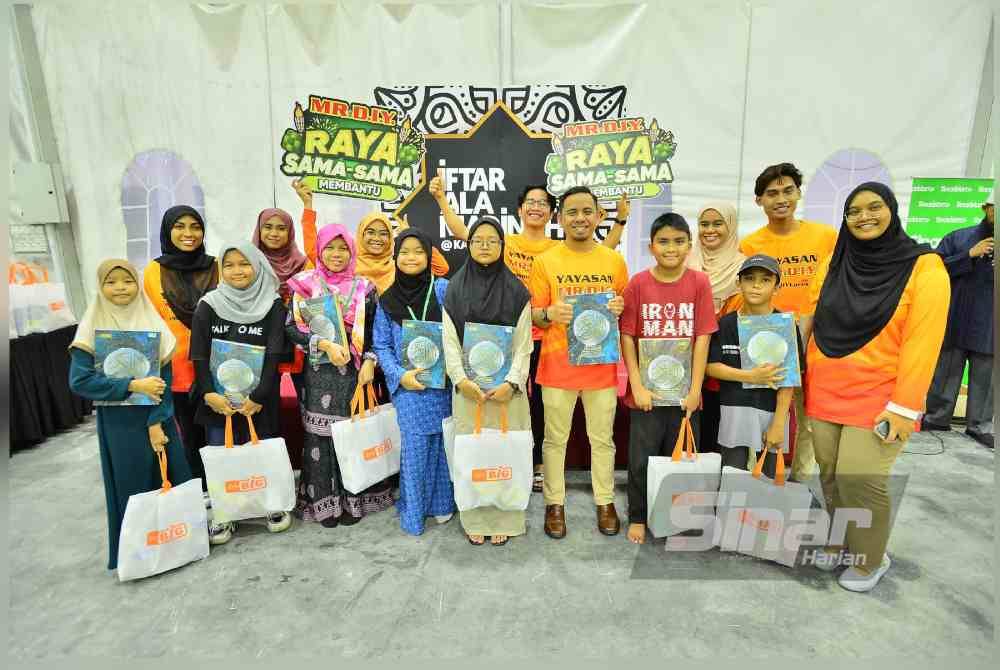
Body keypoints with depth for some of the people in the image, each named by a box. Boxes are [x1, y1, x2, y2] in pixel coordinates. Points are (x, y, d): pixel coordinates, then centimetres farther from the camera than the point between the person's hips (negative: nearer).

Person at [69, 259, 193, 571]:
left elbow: (164, 378, -3)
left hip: (158, 417, 2)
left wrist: (157, 422, -11)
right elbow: (79, 381, -11)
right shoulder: (92, 327, -4)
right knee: (130, 487, 6)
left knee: (170, 479, 6)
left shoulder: (153, 323, 0)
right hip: (118, 422, -2)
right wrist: (133, 385, -20)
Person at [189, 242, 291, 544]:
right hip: (217, 397, 2)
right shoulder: (208, 305, 2)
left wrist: (258, 396, -16)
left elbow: (275, 355, -10)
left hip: (259, 398, -1)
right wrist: (208, 393, -13)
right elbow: (199, 355, -2)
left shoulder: (273, 305, -4)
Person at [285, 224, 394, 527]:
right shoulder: (305, 284, 4)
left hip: (355, 372, 1)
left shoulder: (364, 287, 6)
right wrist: (324, 344, -15)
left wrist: (370, 361, -8)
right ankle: (324, 502, 18)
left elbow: (374, 331, 7)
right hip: (319, 374, 0)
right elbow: (291, 327, -1)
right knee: (320, 436, 3)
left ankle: (354, 499, 20)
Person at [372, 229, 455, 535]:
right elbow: (381, 345, 6)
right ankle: (412, 513, 19)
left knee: (441, 444, 9)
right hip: (407, 387, 0)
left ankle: (441, 504, 27)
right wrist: (400, 375, -8)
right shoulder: (386, 300, 4)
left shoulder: (443, 289, -1)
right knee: (414, 448, 2)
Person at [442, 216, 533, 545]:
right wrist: (461, 380, -12)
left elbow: (524, 344, -2)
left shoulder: (516, 290, 1)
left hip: (506, 386, -1)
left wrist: (512, 382, -13)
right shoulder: (455, 289, 4)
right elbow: (449, 341, 1)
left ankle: (503, 519, 20)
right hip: (467, 386, 1)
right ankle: (474, 519, 21)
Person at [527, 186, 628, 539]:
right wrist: (550, 314, -21)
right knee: (555, 440, 9)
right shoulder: (545, 262, -1)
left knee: (602, 439, 12)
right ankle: (554, 504, 25)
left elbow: (627, 309, 14)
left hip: (602, 365, 2)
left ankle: (605, 502, 30)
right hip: (558, 365, -1)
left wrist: (620, 308, -10)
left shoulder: (615, 261, 5)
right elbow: (533, 316, 1)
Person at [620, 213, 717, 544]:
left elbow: (702, 337, -4)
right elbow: (627, 336, -4)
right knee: (641, 459, 10)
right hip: (647, 390, -1)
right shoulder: (638, 284, -5)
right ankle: (637, 517, 30)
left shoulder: (699, 282, -3)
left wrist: (695, 389, -7)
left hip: (683, 390, 1)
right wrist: (637, 386, -9)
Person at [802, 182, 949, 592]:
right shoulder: (834, 264, 7)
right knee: (831, 474, 11)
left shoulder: (924, 268, -6)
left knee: (861, 479, -4)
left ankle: (870, 559, 20)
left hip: (877, 397, -4)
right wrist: (804, 378, 7)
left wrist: (904, 406, -14)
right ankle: (840, 541, 32)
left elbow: (922, 342, -11)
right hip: (825, 392, 4)